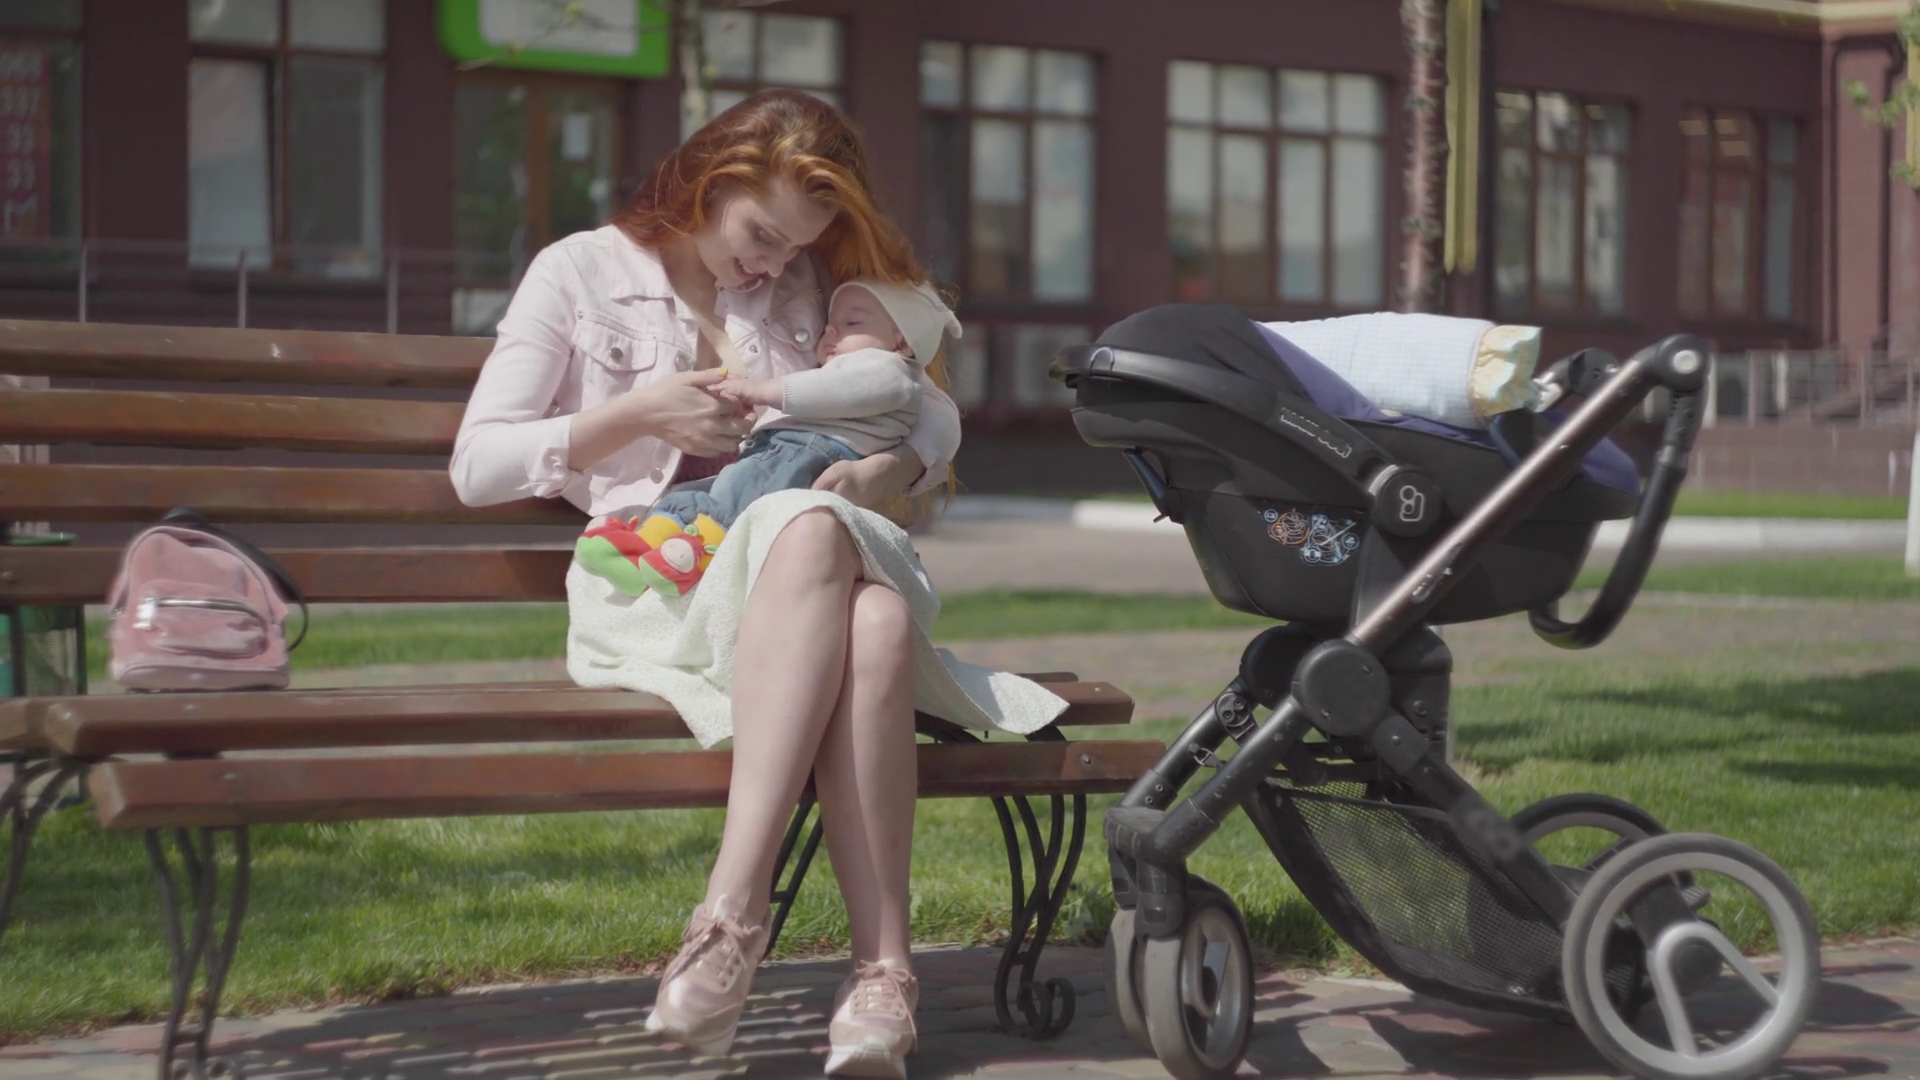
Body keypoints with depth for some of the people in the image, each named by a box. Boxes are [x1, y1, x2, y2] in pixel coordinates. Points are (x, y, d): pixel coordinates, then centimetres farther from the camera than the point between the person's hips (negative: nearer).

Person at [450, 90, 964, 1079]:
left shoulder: (806, 287, 21)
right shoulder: (582, 273, 11)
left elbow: (936, 415, 20)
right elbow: (477, 465, 6)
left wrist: (887, 468, -3)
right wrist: (638, 416, -5)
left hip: (805, 563, 3)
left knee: (880, 618, -38)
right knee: (814, 538, -39)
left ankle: (731, 915, -44)